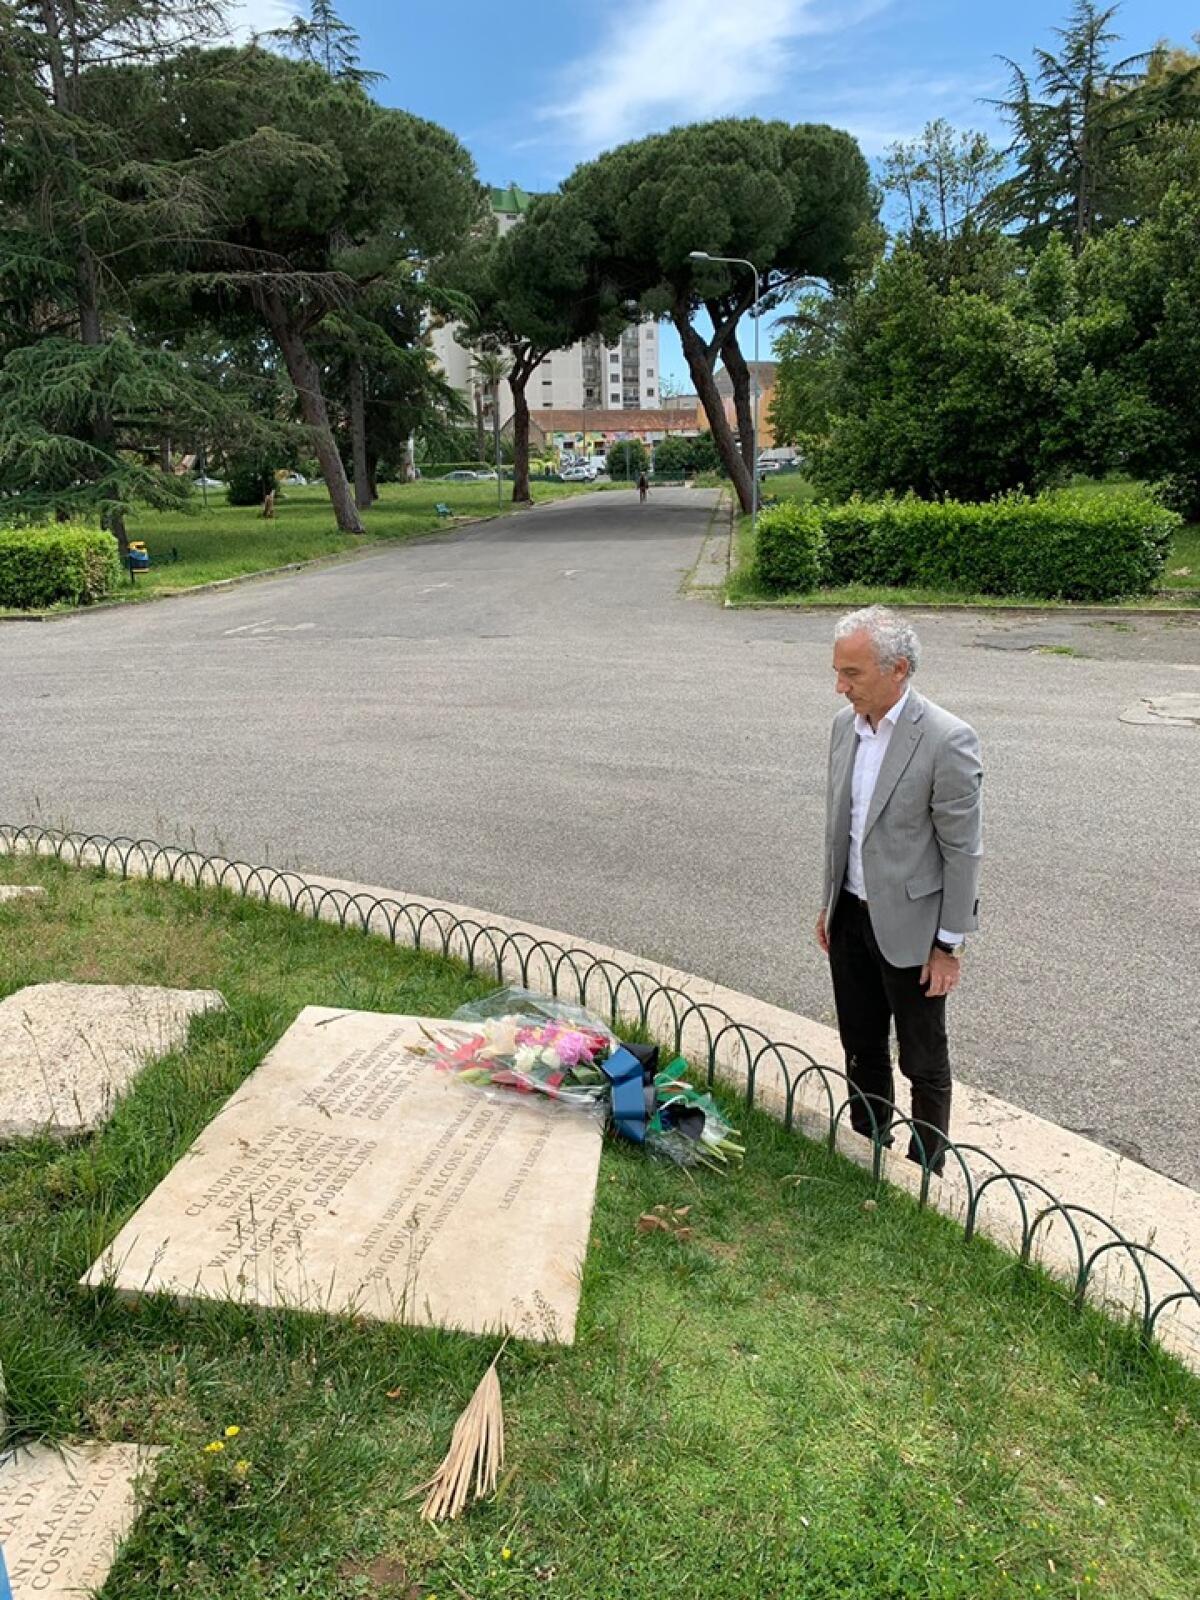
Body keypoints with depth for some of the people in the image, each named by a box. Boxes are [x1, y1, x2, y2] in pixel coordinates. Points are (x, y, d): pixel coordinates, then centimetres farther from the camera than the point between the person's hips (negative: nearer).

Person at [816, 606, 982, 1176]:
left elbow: (963, 850, -16)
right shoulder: (846, 724, 0)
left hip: (910, 926, -6)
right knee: (860, 1046, 22)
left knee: (923, 1060, 12)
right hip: (851, 915, 6)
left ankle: (925, 1169, 32)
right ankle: (867, 1142, 43)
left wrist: (949, 946, -12)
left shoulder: (948, 742, -21)